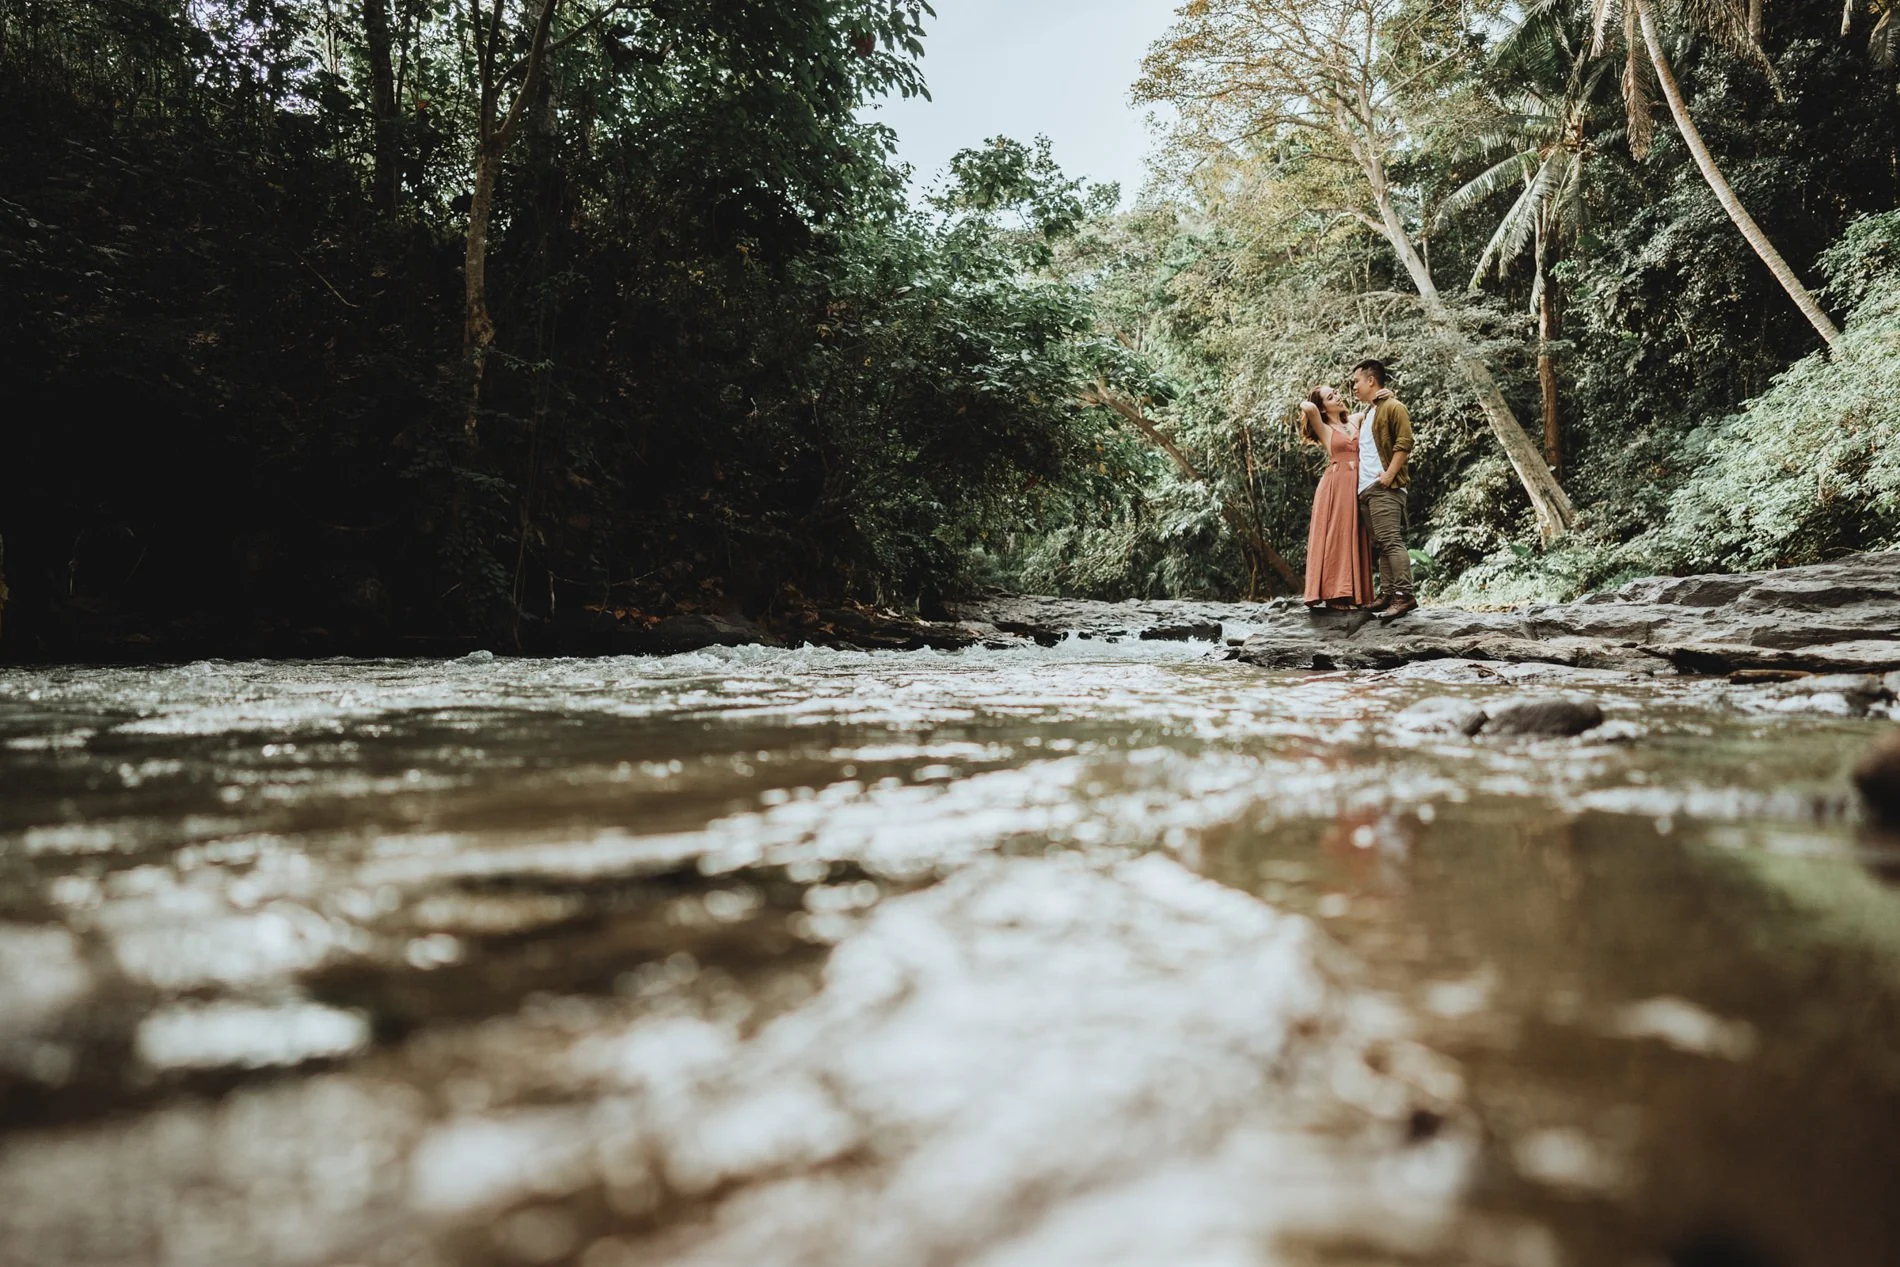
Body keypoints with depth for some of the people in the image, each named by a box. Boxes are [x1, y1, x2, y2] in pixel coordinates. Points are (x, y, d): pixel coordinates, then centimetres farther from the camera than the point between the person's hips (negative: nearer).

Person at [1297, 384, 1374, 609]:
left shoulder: (1355, 421, 17)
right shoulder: (1323, 429, 3)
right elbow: (1309, 408, -16)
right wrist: (1306, 404, 6)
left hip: (1356, 486, 5)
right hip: (1335, 484, -5)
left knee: (1353, 539, 3)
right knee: (1334, 538, -8)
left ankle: (1353, 595, 4)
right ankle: (1334, 593, -10)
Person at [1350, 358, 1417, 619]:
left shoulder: (1392, 407, -2)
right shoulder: (1365, 415, 24)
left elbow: (1404, 442, -13)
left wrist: (1389, 475, -18)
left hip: (1384, 488, -9)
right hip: (1364, 489, 9)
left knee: (1390, 541, -16)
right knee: (1380, 545, 7)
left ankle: (1404, 595, -19)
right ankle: (1388, 594, 7)